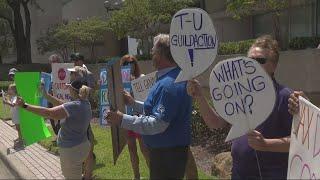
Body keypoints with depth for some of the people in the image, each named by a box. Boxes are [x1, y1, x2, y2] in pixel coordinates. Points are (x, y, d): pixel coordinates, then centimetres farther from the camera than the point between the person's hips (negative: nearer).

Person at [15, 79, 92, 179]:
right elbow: (62, 105, 10)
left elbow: (48, 113, -32)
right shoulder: (86, 104, -1)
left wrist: (25, 106, -27)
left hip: (72, 150, -9)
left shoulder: (74, 106, -28)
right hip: (82, 146, 9)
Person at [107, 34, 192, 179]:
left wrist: (123, 120, -28)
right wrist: (134, 104, 15)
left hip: (167, 153, -10)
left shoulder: (169, 85, -27)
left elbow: (158, 124, -30)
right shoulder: (170, 78, 8)